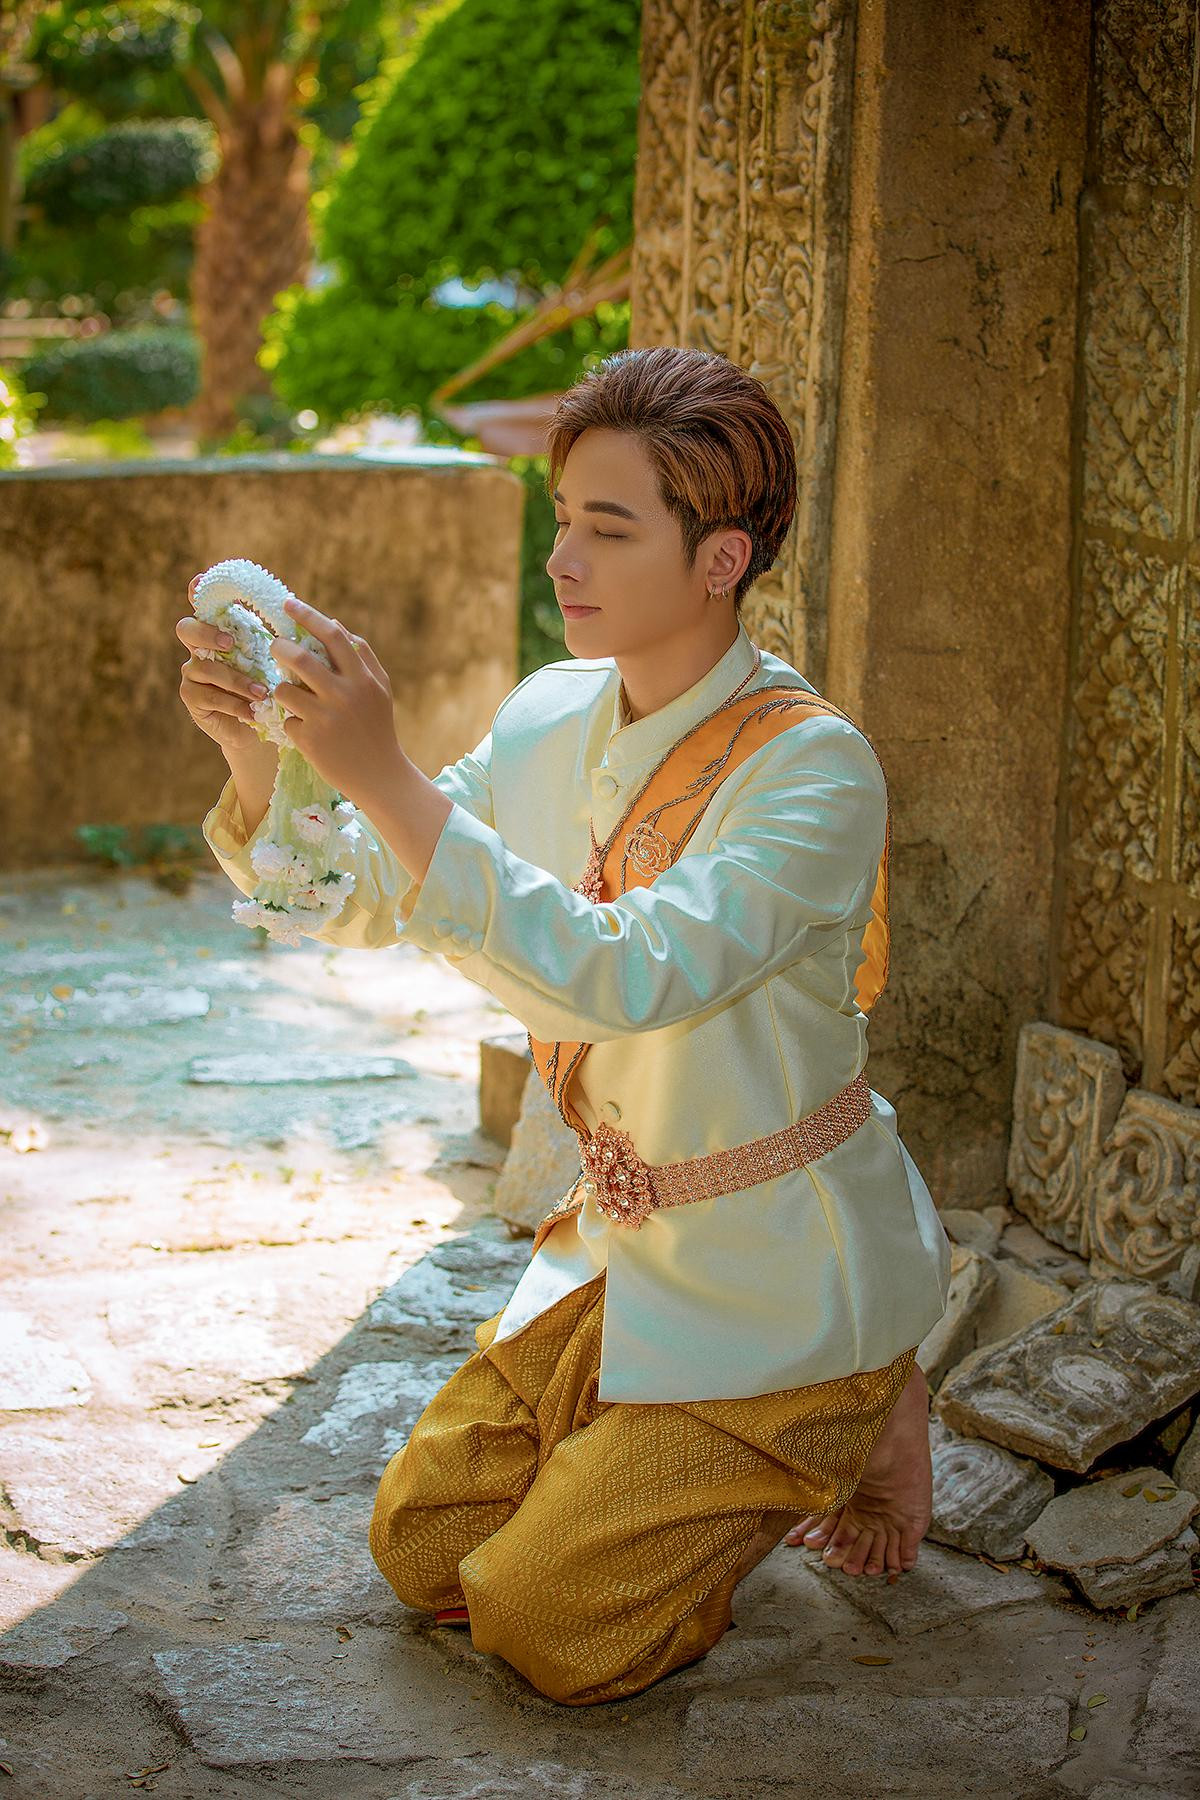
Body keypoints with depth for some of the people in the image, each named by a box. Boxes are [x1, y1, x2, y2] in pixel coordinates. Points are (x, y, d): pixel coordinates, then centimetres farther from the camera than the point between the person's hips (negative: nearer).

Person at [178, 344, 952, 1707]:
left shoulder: (814, 768, -26)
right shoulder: (550, 718, -3)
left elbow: (626, 976, -39)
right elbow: (355, 902, 1)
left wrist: (386, 776, -43)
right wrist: (259, 754, -20)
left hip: (782, 1274, -7)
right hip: (625, 1241, 7)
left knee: (545, 1626, -7)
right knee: (420, 1546, 8)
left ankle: (859, 1428, 12)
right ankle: (674, 1445, 27)